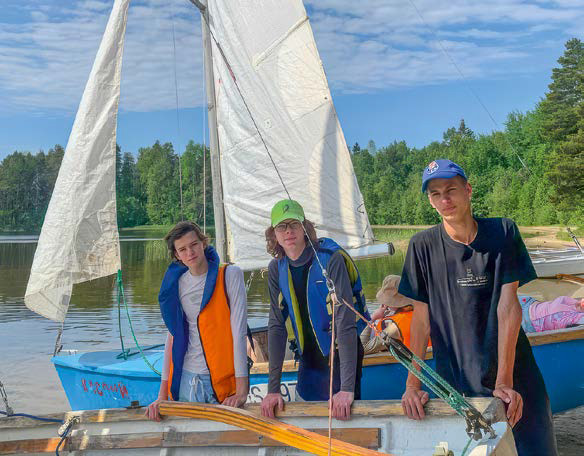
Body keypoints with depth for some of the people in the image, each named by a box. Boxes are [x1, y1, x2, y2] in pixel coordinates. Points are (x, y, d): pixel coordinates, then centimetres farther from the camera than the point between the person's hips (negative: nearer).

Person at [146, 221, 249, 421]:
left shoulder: (230, 275, -6)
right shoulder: (177, 284, 6)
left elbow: (239, 332, -12)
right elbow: (173, 336, 8)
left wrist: (241, 391, -17)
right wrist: (163, 395, 3)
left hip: (224, 377, -3)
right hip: (187, 380, 3)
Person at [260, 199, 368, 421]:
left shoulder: (331, 259, -19)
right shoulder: (277, 269, -2)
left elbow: (345, 322, -24)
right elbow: (276, 325, -3)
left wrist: (347, 388, -30)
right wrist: (273, 388, -8)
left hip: (342, 355, -5)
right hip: (309, 358, 5)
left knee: (342, 417, -3)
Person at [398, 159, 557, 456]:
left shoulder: (503, 232, -5)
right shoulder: (422, 246, -4)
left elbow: (508, 306, -10)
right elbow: (422, 318, -2)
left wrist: (504, 381, -16)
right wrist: (412, 384, -9)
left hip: (513, 371, 0)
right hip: (455, 378, 0)